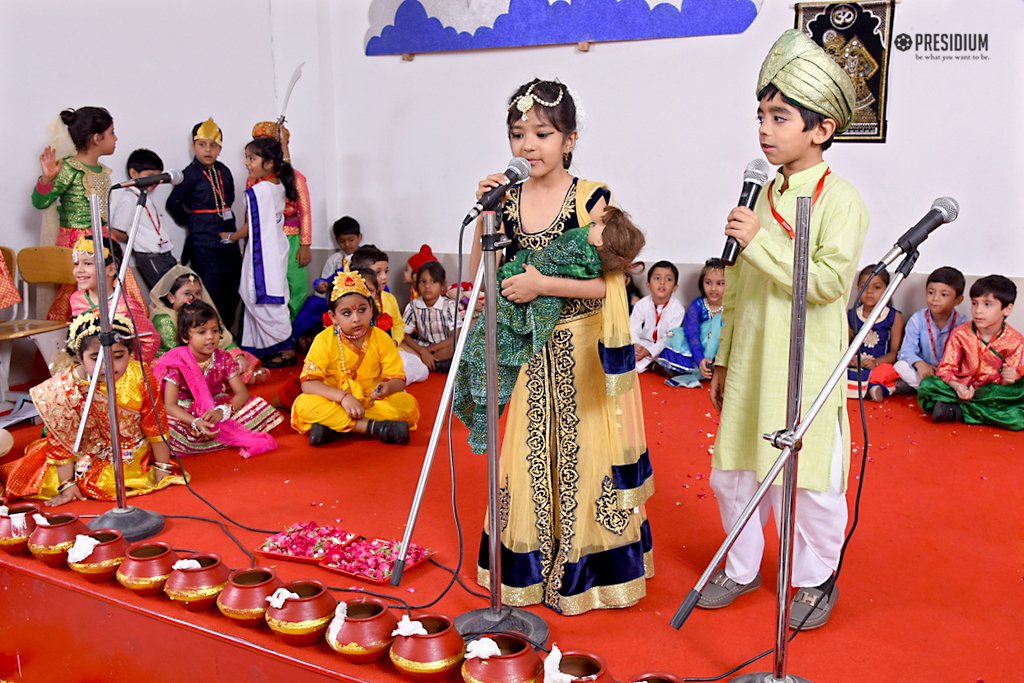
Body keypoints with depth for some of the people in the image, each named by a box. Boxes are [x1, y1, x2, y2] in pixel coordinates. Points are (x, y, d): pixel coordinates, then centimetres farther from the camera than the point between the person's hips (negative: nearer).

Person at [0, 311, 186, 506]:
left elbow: (155, 424, -8)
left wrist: (162, 469, -4)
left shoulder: (140, 377, -19)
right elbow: (61, 441, -12)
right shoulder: (64, 389, -20)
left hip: (136, 457, 1)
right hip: (89, 459, 0)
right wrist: (67, 484, -12)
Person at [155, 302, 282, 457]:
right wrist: (196, 423, -39)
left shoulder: (223, 358, -8)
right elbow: (170, 406, -21)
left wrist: (222, 411, -32)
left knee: (257, 404, -14)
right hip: (187, 415, -2)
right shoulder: (177, 363, -17)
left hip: (215, 410, 2)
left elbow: (242, 393, -11)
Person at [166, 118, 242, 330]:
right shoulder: (191, 174, -9)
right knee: (210, 289, -7)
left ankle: (226, 334, 24)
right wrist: (191, 221, -1)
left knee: (232, 287, 12)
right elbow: (173, 203, -9)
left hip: (228, 235, 7)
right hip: (203, 239, -7)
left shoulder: (224, 172, 8)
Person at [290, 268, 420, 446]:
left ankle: (331, 426, -25)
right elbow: (309, 383, -16)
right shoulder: (324, 340, -10)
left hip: (373, 404, 1)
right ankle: (374, 427, -30)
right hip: (336, 403, -1)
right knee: (304, 404, -30)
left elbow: (398, 379, -7)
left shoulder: (381, 338, -5)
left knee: (407, 403, -26)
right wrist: (343, 397, -31)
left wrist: (388, 388, -32)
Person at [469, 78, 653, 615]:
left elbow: (611, 283, -16)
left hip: (584, 351, -4)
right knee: (530, 457, 13)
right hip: (531, 352, 4)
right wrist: (483, 214, -10)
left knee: (583, 457, 6)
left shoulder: (591, 198, -10)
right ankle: (530, 567, 30)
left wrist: (544, 283, -25)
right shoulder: (508, 199, 2)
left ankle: (584, 569, 24)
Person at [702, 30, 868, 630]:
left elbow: (829, 282, -21)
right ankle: (742, 569, 32)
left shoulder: (839, 200, -9)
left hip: (808, 371, -6)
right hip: (751, 366, 6)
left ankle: (816, 580, 29)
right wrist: (724, 360, 16)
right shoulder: (760, 197, 10)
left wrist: (761, 241, -22)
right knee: (733, 474, 12)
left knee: (811, 481, 6)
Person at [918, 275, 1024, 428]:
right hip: (961, 388, -1)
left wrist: (1009, 379, -28)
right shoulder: (960, 334, -6)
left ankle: (957, 411, -26)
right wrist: (957, 386, -29)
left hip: (993, 392, 1)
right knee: (927, 386, -25)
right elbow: (946, 368, -8)